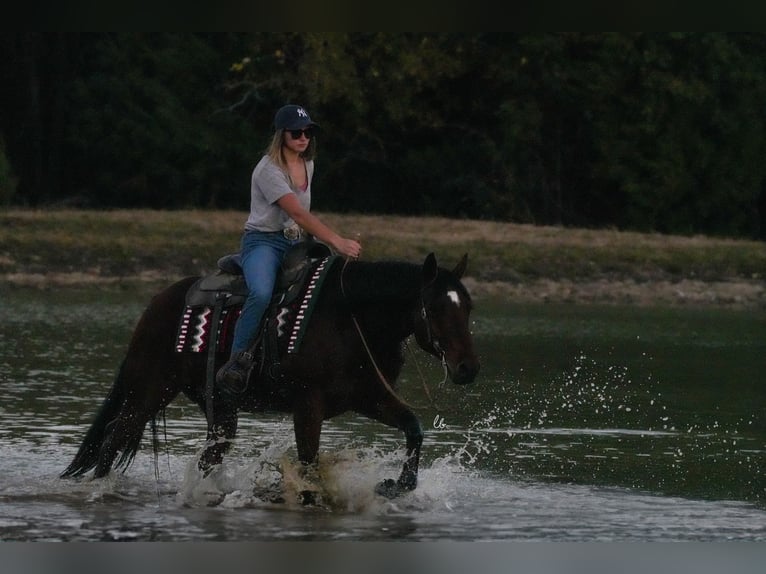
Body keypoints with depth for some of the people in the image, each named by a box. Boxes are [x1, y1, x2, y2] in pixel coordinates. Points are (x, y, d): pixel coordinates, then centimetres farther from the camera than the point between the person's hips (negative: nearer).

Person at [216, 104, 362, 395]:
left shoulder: (307, 166, 12)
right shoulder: (269, 170, -14)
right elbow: (296, 212, -25)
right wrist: (337, 241, -33)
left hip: (296, 243, 8)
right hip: (263, 241, -8)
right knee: (261, 294, -35)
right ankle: (236, 363, -25)